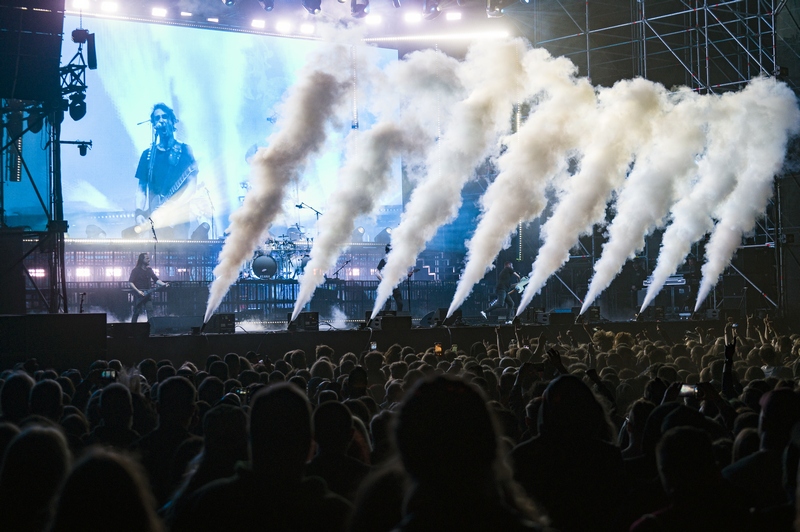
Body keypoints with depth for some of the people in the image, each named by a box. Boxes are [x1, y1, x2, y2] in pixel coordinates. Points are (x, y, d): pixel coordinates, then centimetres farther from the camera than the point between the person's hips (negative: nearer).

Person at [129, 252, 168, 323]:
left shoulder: (149, 270, 11)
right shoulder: (136, 270, -6)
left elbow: (156, 279, 10)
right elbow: (130, 282, -11)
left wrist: (163, 284, -8)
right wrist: (138, 291, -21)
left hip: (148, 294, 4)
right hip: (138, 295, -4)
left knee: (150, 311, -8)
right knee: (136, 312, 1)